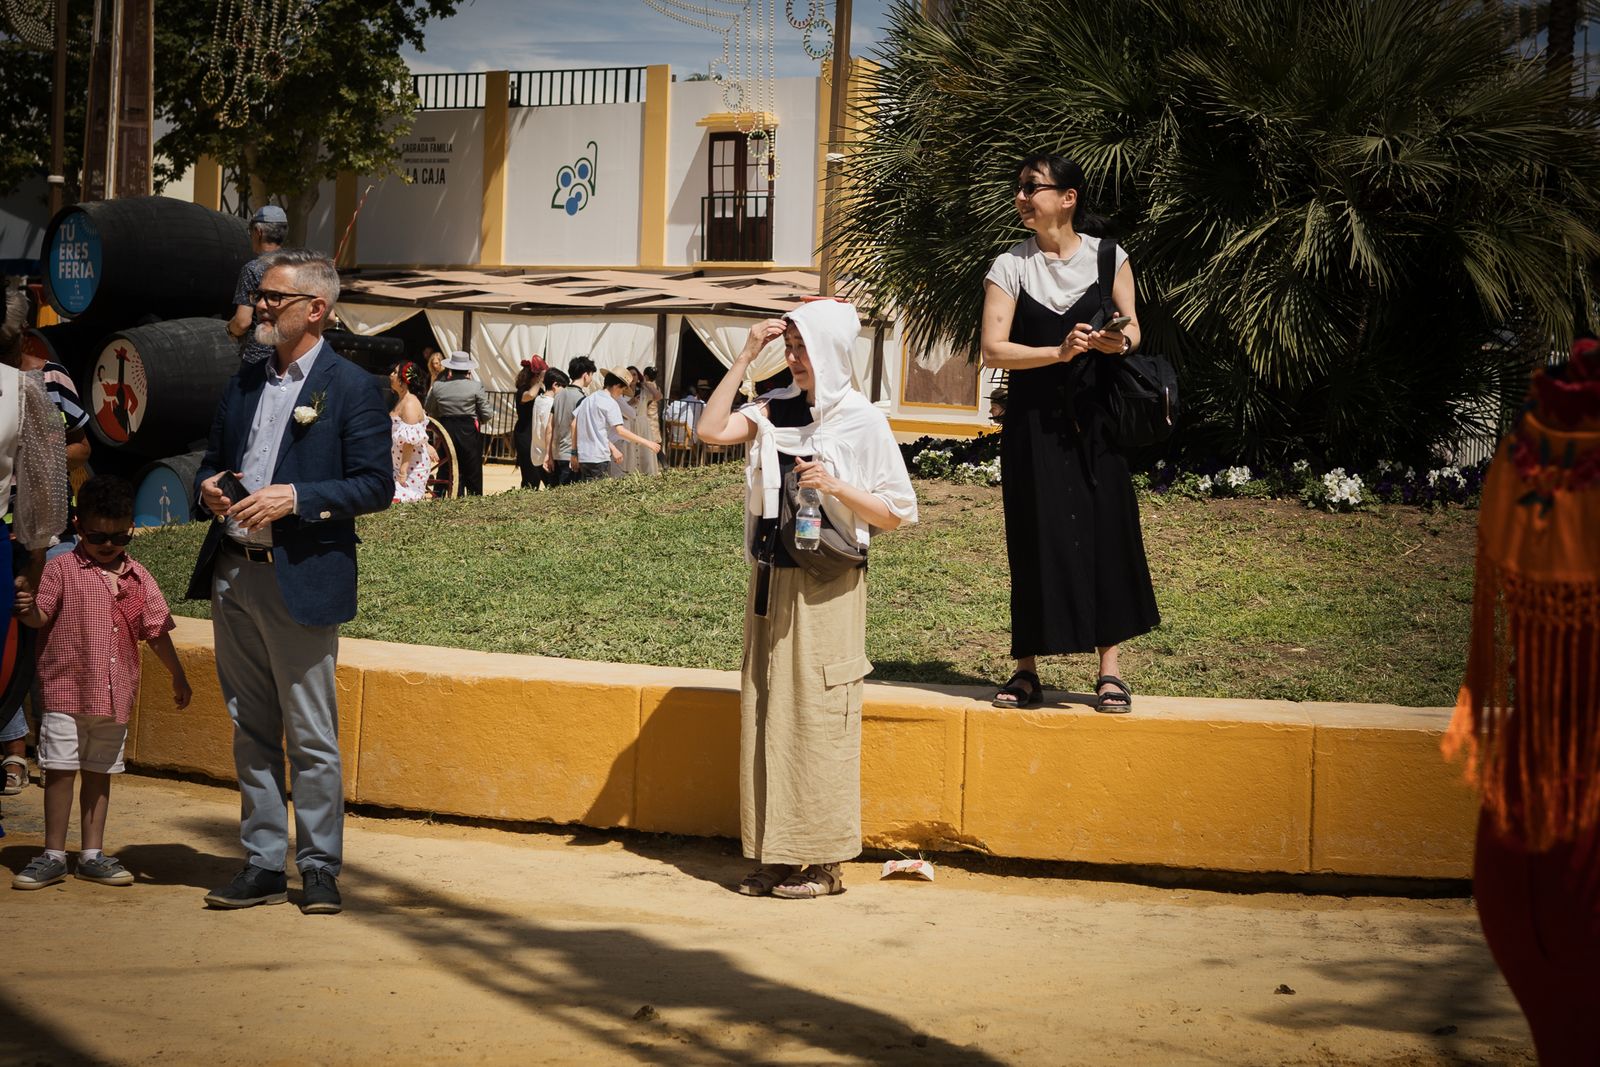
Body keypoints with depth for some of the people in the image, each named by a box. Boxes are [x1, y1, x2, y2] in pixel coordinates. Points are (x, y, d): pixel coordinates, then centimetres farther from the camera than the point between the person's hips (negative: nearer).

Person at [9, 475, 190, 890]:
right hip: (66, 690, -4)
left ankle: (93, 855, 18)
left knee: (99, 773, 11)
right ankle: (53, 856, 7)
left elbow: (156, 631, 13)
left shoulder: (138, 579, 8)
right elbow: (41, 616, -11)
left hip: (114, 696, 4)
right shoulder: (62, 568, -3)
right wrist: (27, 608, -33)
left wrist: (177, 676, 16)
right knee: (60, 771, -1)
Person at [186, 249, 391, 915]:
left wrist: (295, 499, -18)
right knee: (251, 731, 11)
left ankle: (320, 869, 8)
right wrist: (207, 490, 0)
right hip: (232, 577, 7)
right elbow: (212, 460, 24)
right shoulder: (244, 383, 16)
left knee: (312, 736, -1)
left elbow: (377, 484, -9)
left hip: (300, 582, -7)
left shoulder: (349, 387, -4)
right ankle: (262, 866, 18)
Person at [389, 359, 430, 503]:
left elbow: (410, 441, -21)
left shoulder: (410, 404, -15)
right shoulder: (401, 401, 16)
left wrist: (403, 469, -24)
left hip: (411, 467, -9)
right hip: (398, 466, 9)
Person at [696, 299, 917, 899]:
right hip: (772, 580, 5)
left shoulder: (862, 421, -5)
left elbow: (897, 514, -4)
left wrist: (836, 486, -19)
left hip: (826, 587, -5)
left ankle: (826, 863, 3)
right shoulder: (776, 410, 7)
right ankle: (776, 855, 13)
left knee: (819, 717, -3)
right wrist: (744, 358, -4)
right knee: (767, 715, 6)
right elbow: (710, 429, -6)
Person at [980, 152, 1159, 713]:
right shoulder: (1010, 266, 0)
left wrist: (1120, 340, -16)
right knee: (1036, 536, 0)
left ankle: (1109, 670, 7)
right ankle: (1027, 670, 9)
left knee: (1106, 531, -1)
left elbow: (1132, 329, 7)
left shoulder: (1108, 257, 3)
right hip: (1033, 420, 0)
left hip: (1094, 416, 1)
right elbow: (993, 350, -7)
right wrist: (1060, 352, -19)